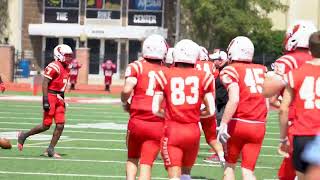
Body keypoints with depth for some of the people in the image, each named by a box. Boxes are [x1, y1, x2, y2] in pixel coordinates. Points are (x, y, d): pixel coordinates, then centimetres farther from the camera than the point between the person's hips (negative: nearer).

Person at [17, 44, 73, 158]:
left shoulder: (66, 68, 14)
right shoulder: (54, 67, -14)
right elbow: (45, 83, -16)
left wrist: (63, 101, 21)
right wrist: (45, 100, -21)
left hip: (59, 98, 8)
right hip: (51, 96, -8)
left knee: (60, 125, -1)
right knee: (46, 125, -6)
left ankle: (50, 149, 6)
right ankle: (24, 136, 13)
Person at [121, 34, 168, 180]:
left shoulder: (137, 67, -1)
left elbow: (127, 89, -15)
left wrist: (125, 103, 5)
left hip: (137, 121, 0)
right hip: (157, 124, 0)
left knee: (132, 158, 22)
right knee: (147, 163, 2)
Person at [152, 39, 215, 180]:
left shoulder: (164, 75, -1)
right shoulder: (203, 77, 1)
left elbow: (155, 110, -2)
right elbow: (211, 111, 3)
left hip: (172, 130, -2)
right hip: (193, 131, 2)